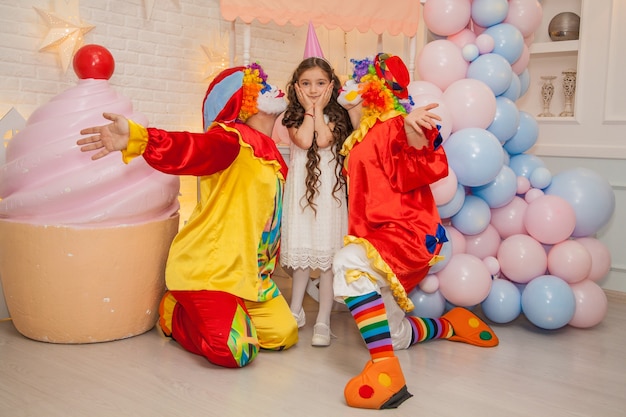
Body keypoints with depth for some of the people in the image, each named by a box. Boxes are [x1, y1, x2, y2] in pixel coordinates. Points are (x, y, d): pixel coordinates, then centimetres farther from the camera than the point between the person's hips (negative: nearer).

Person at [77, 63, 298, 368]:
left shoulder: (271, 156, 13)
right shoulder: (230, 139, -13)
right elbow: (191, 148, -33)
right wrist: (135, 138, -50)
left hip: (251, 275, 8)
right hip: (208, 270, -8)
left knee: (284, 335, 4)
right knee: (232, 351, -23)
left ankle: (199, 313, 19)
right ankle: (176, 316, 8)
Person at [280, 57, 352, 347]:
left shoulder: (336, 116, 4)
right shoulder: (293, 118, 7)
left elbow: (323, 140, -16)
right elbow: (303, 141, -13)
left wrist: (319, 108, -4)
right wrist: (309, 109, -3)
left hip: (329, 190, -1)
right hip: (301, 189, 1)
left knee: (328, 255, -2)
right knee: (301, 251, 7)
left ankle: (323, 321, 5)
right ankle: (296, 311, 23)